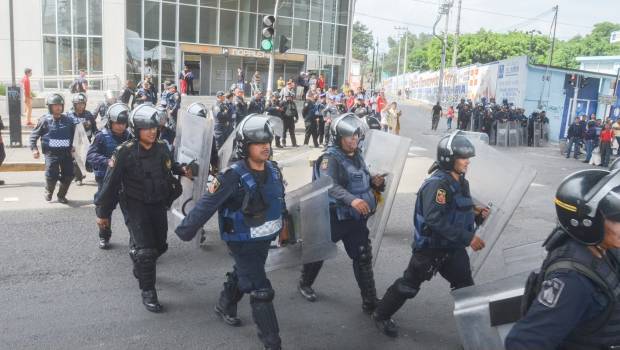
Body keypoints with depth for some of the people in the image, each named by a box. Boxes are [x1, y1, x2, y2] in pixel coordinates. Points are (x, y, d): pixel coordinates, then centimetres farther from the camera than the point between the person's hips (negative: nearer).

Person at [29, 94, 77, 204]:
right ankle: (48, 192, 20)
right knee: (52, 175, -12)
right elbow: (34, 135, 6)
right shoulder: (45, 120, -1)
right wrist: (34, 148, -4)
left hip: (66, 152, 3)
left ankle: (61, 195, 23)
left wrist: (73, 146, 8)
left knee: (68, 175, 0)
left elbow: (75, 134, 18)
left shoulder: (68, 120, 6)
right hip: (51, 153, -3)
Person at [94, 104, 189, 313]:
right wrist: (102, 213, -8)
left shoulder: (162, 149, -3)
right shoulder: (125, 152, -17)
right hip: (135, 206, -5)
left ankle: (141, 269, 47)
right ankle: (148, 291, 3)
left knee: (159, 246, 16)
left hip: (159, 205, 5)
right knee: (145, 249, -13)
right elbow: (111, 183, -12)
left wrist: (181, 170, -2)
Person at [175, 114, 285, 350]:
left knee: (241, 275, 29)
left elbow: (279, 201, 10)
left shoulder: (273, 170, -4)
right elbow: (206, 205, -25)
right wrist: (186, 230, -22)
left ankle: (225, 307, 56)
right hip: (243, 243, -7)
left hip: (265, 239, 7)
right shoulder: (233, 176, -26)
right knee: (261, 291, -5)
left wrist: (284, 226, 19)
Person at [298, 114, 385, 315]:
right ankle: (305, 284, 40)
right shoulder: (330, 158, -19)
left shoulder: (357, 155, 6)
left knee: (363, 258, 6)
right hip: (333, 217, -6)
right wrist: (352, 199, -50)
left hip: (356, 217, 6)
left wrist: (375, 181, -6)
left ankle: (370, 302, 16)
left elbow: (363, 180, 18)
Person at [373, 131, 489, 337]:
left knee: (465, 286, 12)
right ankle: (381, 315, 25)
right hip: (430, 246, -8)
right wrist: (468, 238, -30)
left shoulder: (461, 181, 6)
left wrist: (476, 213, -2)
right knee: (409, 285, 6)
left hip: (453, 247, 8)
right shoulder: (438, 183, -24)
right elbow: (436, 220, -32)